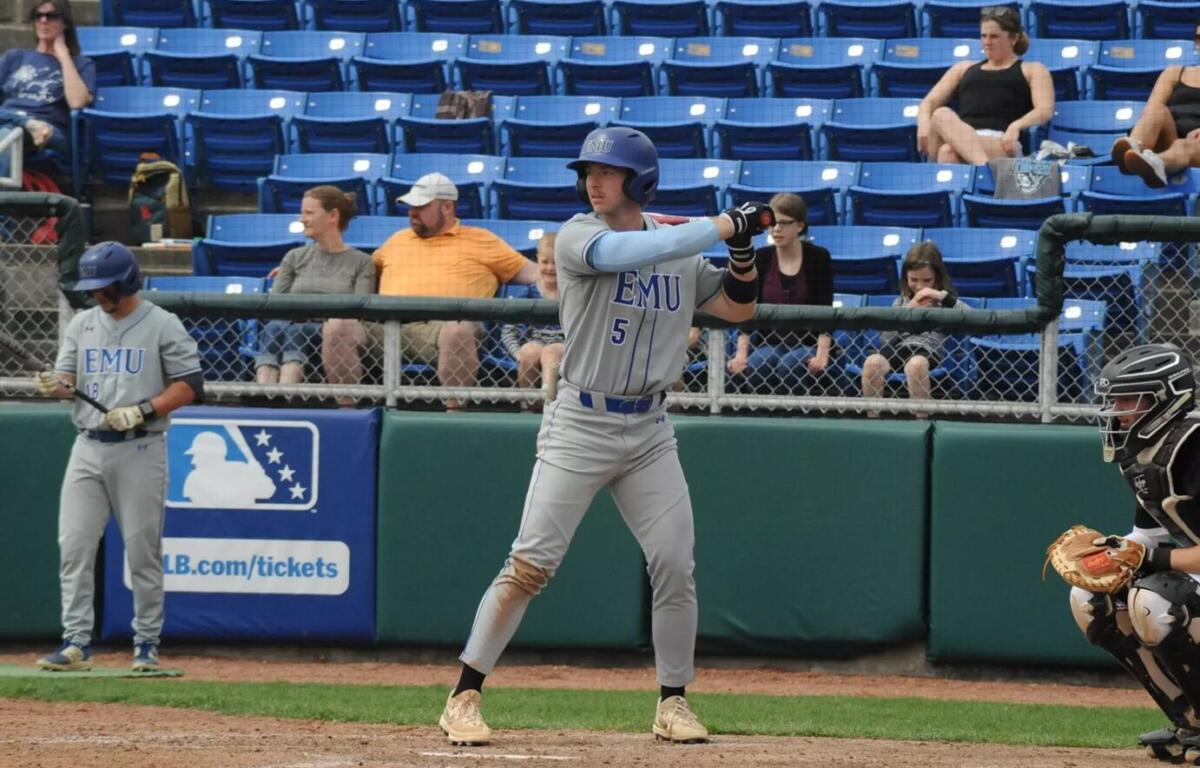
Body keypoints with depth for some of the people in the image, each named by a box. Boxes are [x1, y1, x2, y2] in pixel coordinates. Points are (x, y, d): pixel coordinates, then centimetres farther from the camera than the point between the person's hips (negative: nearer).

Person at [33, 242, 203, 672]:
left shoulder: (162, 326, -3)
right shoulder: (82, 325, 12)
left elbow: (189, 386, -6)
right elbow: (67, 379, 11)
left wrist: (142, 411, -18)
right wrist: (56, 386, -13)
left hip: (140, 450, -4)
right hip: (88, 447, 4)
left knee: (143, 551, -1)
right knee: (73, 547, -3)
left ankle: (147, 644, 8)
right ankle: (76, 642, -1)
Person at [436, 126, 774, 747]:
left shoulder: (680, 252, 9)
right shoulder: (578, 237, -7)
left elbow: (738, 308, 17)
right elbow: (631, 251, -25)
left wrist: (743, 250, -2)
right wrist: (725, 224, -21)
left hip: (649, 431, 4)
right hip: (579, 425, -4)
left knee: (675, 567, 0)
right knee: (530, 564, -10)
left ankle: (673, 702, 15)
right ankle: (464, 696, -5)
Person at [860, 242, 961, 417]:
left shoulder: (944, 302, 11)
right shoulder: (901, 302, 19)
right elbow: (885, 337, 9)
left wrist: (942, 296, -14)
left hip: (929, 348, -3)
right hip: (899, 346, 3)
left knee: (915, 364, -40)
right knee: (872, 363, -30)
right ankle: (872, 420, -19)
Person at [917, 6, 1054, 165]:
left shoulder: (1032, 70, 21)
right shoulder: (964, 69, 33)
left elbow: (1045, 110, 4)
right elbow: (929, 102, 24)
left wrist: (1016, 126, -19)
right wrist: (924, 122, -2)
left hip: (1001, 143, -3)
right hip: (960, 139, 3)